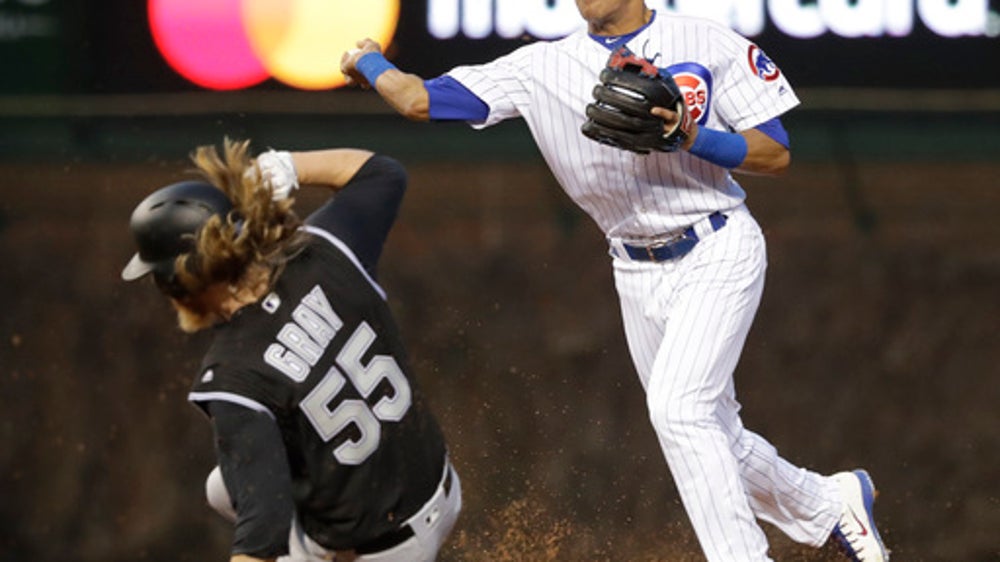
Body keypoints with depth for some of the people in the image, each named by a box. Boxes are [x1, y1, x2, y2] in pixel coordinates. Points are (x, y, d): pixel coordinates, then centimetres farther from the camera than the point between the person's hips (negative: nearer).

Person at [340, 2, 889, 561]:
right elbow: (422, 101, -6)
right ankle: (830, 505, 36)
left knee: (678, 408, -23)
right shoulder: (542, 66, -3)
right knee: (711, 440, 12)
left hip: (718, 253, -5)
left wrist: (691, 138, -22)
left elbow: (777, 155, -9)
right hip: (638, 275, 5)